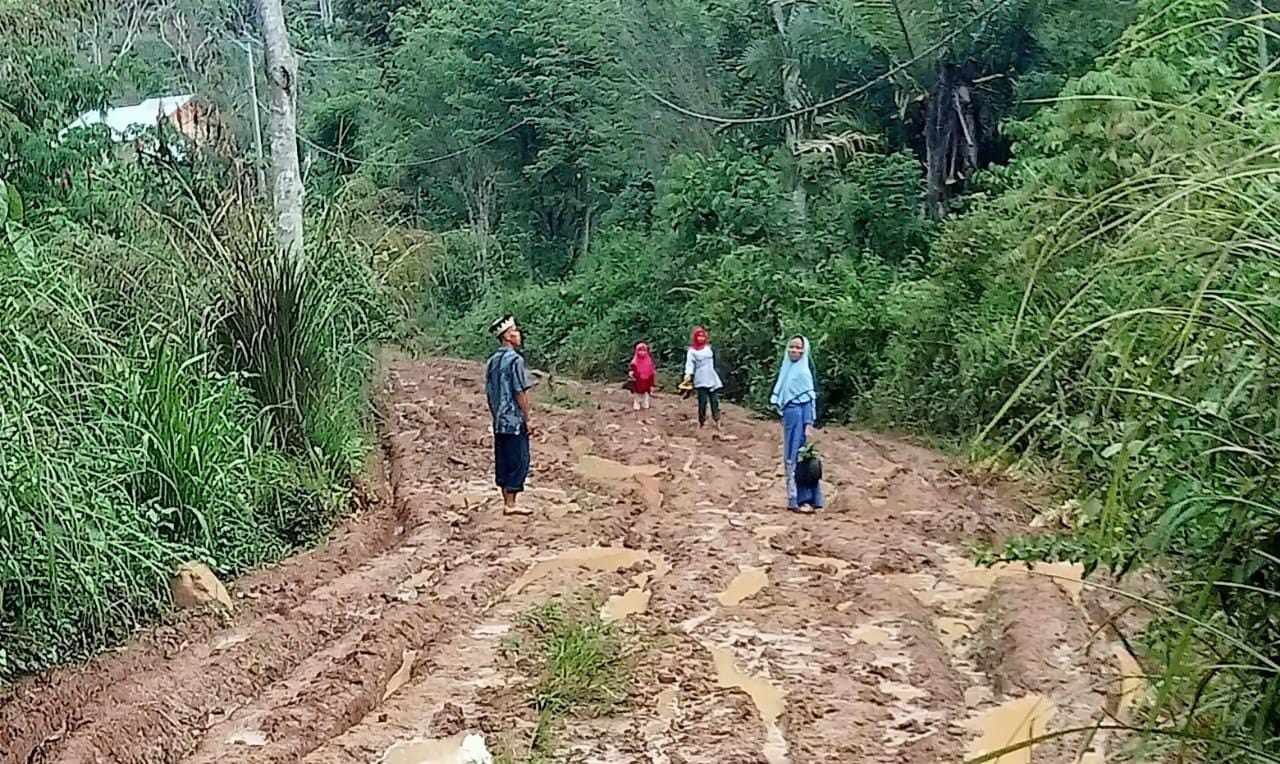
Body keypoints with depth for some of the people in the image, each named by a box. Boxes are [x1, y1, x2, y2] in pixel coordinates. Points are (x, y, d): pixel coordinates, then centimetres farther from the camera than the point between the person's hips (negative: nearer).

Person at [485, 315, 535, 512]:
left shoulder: (492, 361, 11)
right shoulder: (515, 359, -13)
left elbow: (489, 393, 15)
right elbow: (520, 392, -16)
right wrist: (528, 418, -11)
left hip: (499, 422, 8)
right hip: (515, 421, -8)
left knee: (503, 462, 10)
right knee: (519, 461, -3)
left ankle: (507, 502, 15)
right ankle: (511, 503, -4)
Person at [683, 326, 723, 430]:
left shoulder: (709, 348, 15)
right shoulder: (692, 351, -2)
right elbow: (689, 363, -13)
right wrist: (688, 375, -29)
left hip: (712, 379, 5)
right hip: (701, 380, -5)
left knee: (714, 400, 1)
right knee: (703, 401, -7)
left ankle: (717, 421, 2)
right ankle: (702, 422, 2)